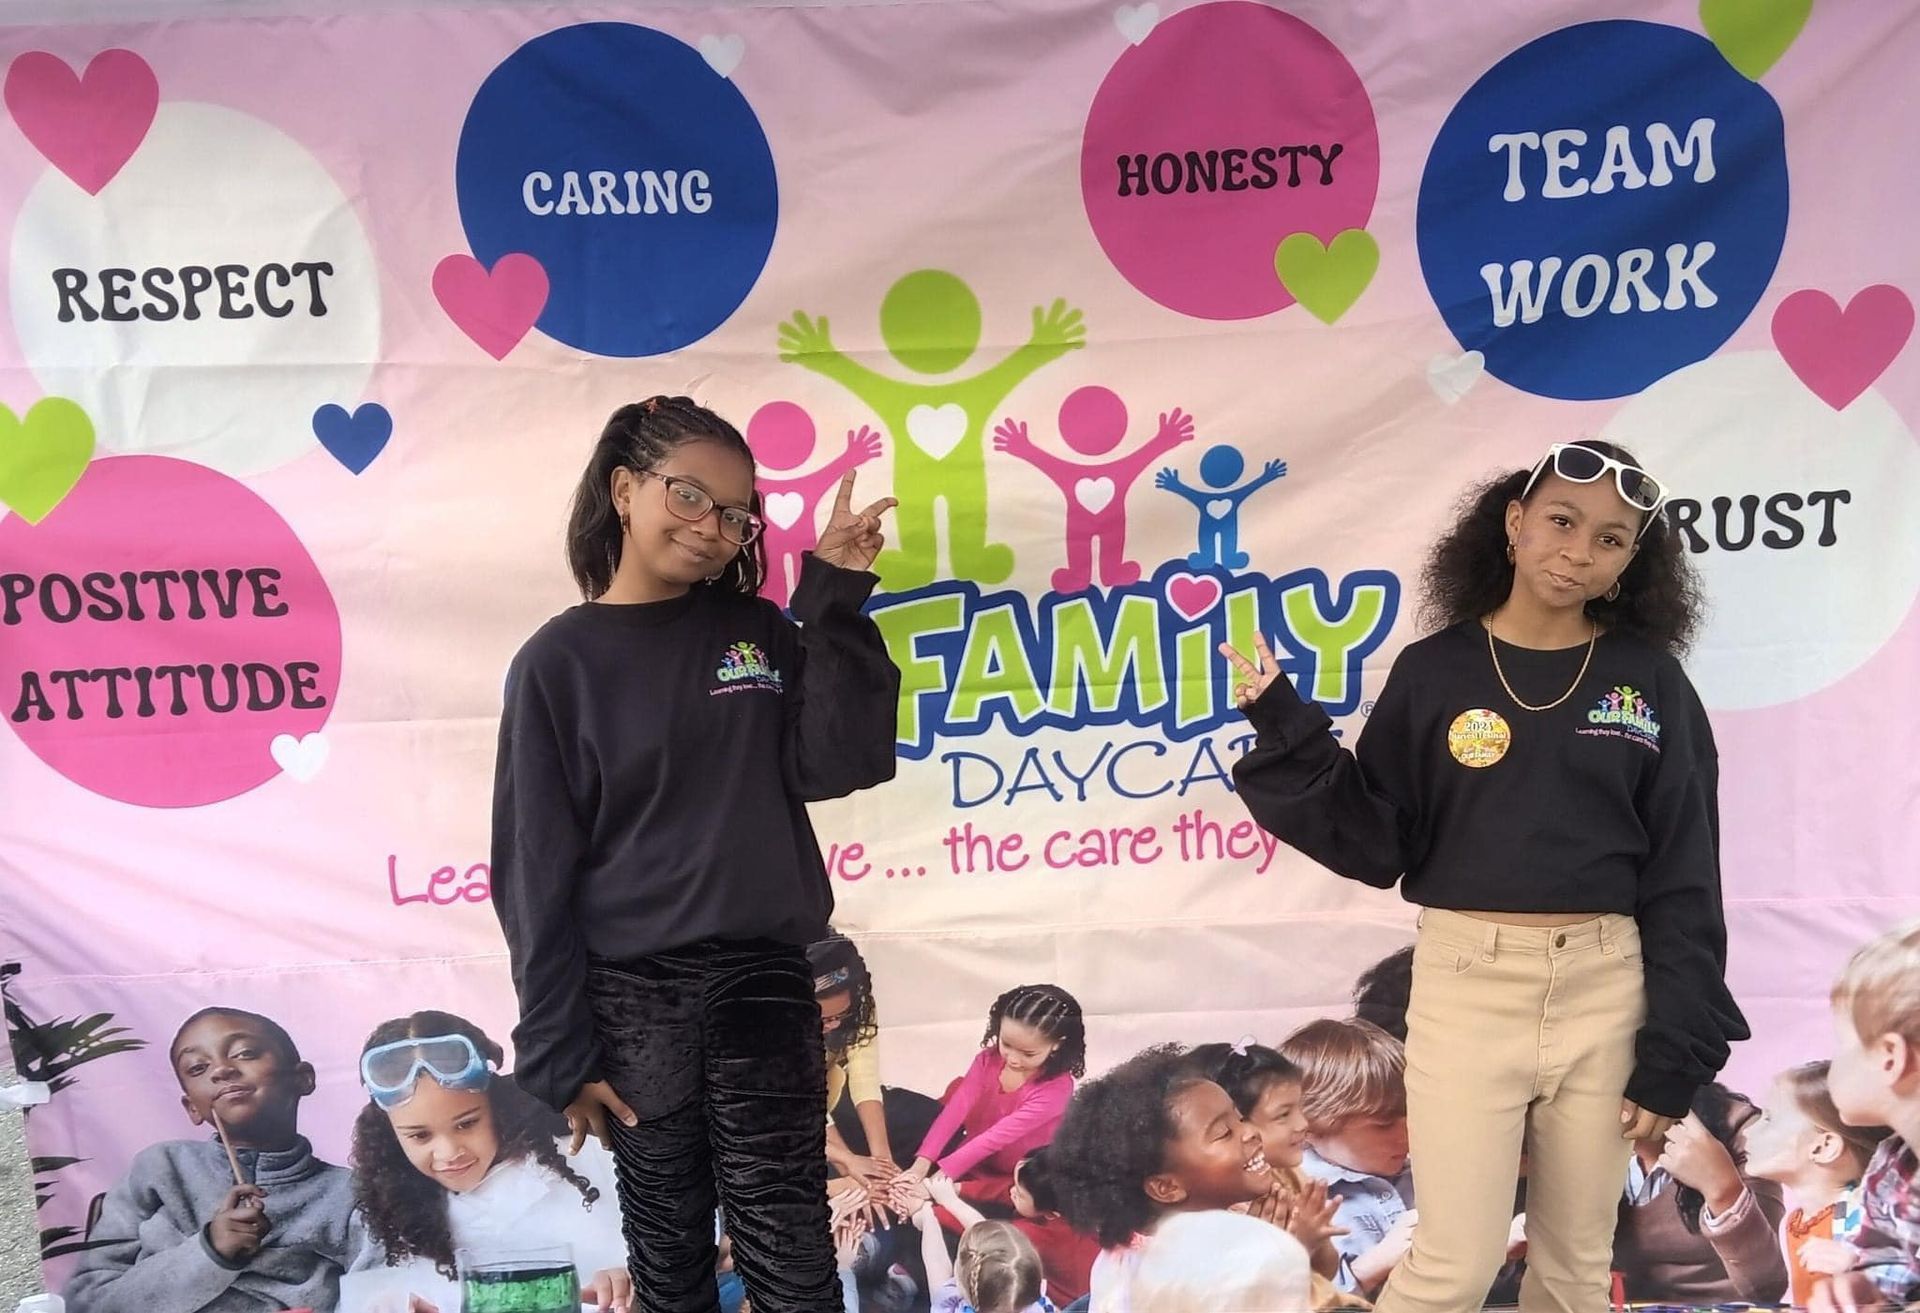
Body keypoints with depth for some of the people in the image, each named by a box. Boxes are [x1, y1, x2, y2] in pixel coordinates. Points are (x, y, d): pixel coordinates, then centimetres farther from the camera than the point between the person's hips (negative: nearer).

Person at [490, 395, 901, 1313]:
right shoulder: (560, 663, -1)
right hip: (631, 994, -1)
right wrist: (558, 1050, -6)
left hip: (764, 983, 2)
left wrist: (836, 601, -11)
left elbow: (837, 765, -7)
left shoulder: (762, 635, 7)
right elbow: (536, 872, -3)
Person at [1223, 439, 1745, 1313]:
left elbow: (1683, 879, 1)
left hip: (1605, 992, 2)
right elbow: (1377, 845, -2)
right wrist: (1291, 735, -13)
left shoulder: (1651, 682, 1)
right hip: (1468, 986, -2)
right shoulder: (1434, 672, -1)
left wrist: (1676, 1055, -2)